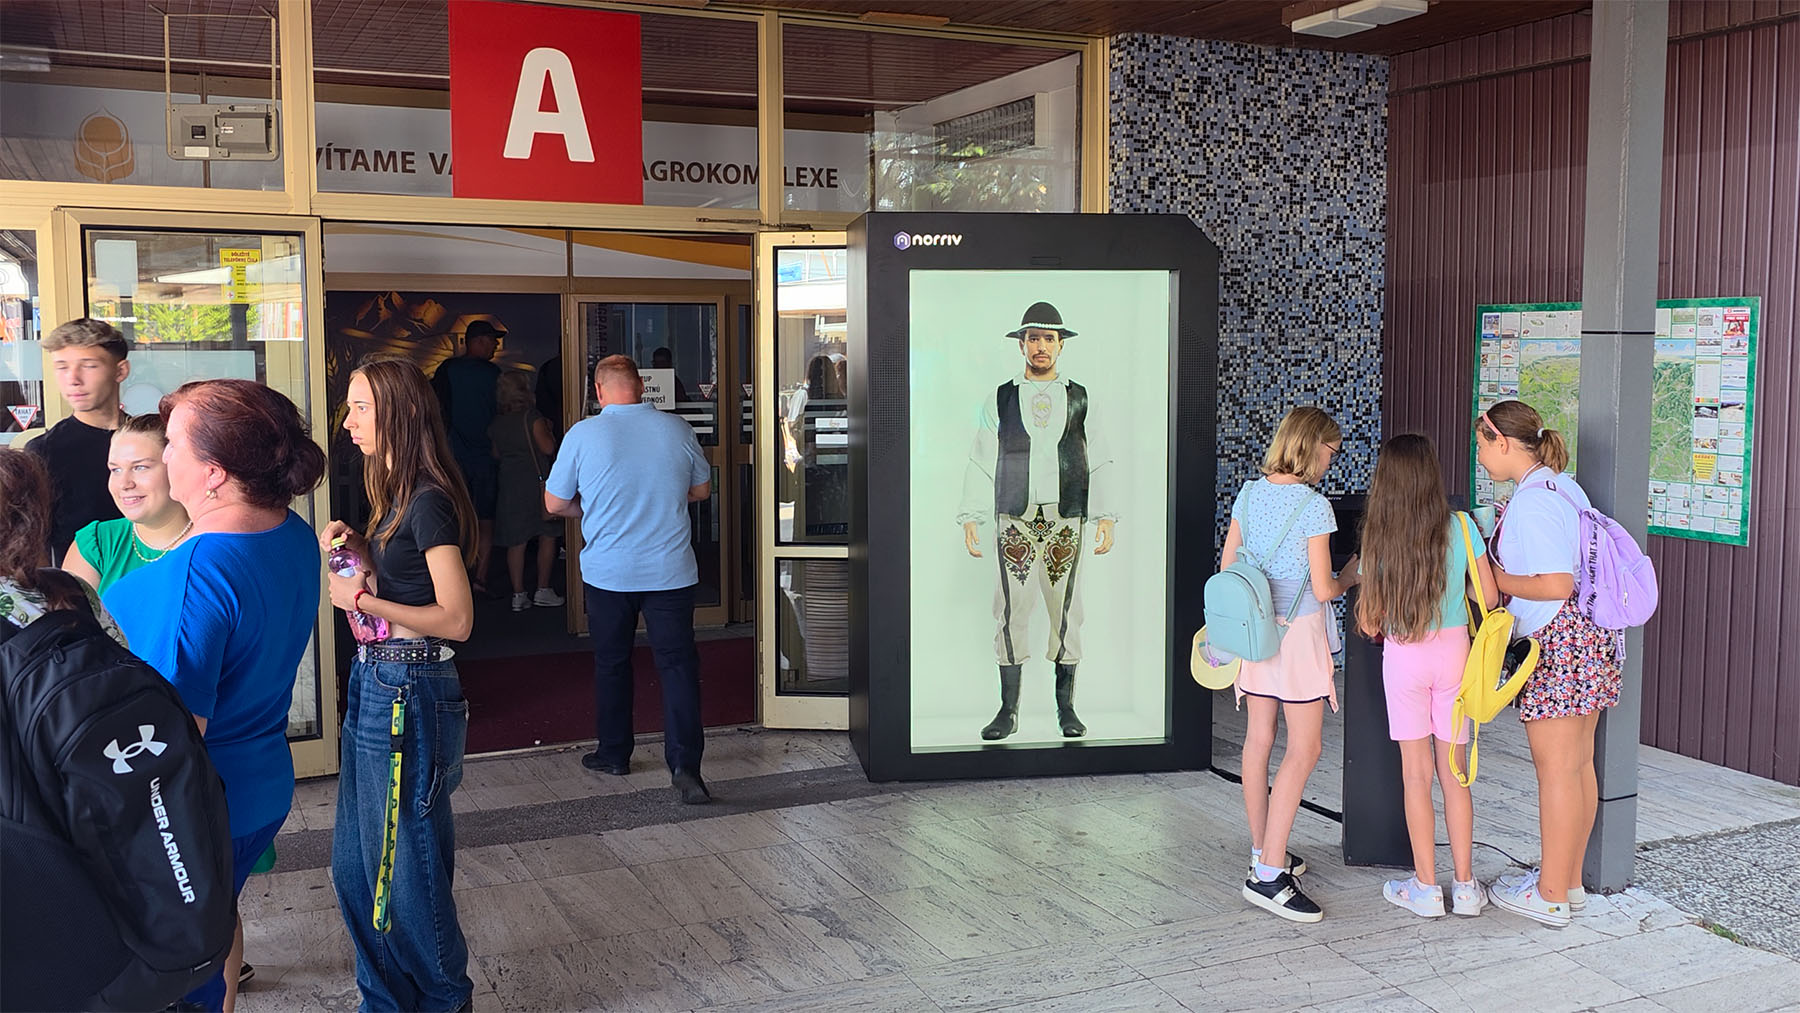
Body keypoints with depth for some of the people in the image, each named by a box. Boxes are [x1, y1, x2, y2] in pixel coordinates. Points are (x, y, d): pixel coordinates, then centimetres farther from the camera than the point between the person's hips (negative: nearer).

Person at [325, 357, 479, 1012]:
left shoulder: (430, 503, -17)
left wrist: (360, 598, -17)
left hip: (408, 697, -10)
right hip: (375, 687, 10)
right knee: (356, 864, 16)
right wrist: (360, 548, 5)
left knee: (406, 862, 5)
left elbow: (456, 619, -22)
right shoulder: (398, 498, 12)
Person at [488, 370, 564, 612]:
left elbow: (496, 455, 14)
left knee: (516, 541, 6)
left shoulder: (497, 423, 8)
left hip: (509, 483, 5)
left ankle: (518, 594, 7)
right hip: (535, 481, -5)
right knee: (547, 536, 6)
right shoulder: (532, 417, -9)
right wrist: (548, 429, 6)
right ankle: (543, 590, 5)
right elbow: (548, 448, -12)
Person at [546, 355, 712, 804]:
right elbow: (702, 489, 12)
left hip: (608, 573, 0)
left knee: (611, 662, 16)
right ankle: (685, 763, -8)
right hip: (671, 571, 0)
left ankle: (613, 752, 28)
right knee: (678, 664, 2)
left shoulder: (583, 434, -8)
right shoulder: (676, 429, -3)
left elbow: (555, 503, 2)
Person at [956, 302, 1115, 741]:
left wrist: (1105, 517, 1)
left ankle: (1066, 708, 14)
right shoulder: (999, 400, 9)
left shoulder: (1080, 400, 12)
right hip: (1014, 521, -1)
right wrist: (971, 518, -2)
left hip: (1067, 522, 1)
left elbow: (1097, 465, 11)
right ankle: (1009, 710, 6)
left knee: (1066, 613, 2)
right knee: (1011, 611, -3)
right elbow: (980, 465, 7)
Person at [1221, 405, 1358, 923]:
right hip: (1299, 633, -7)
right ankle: (1268, 874, -7)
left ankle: (1263, 853, 24)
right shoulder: (1314, 505, -15)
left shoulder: (1249, 493, 4)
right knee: (1303, 751, -4)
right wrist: (1349, 577, 6)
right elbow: (1322, 589, -14)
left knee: (1259, 740, 13)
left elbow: (1227, 566, 10)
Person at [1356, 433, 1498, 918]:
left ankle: (1426, 887, 11)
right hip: (1454, 651, 1)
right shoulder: (1460, 527, -7)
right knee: (1454, 772, 10)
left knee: (1416, 773, 6)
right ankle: (1465, 886, 16)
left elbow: (1368, 621, -6)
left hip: (1402, 656, -1)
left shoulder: (1378, 537, -8)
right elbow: (1489, 597, -3)